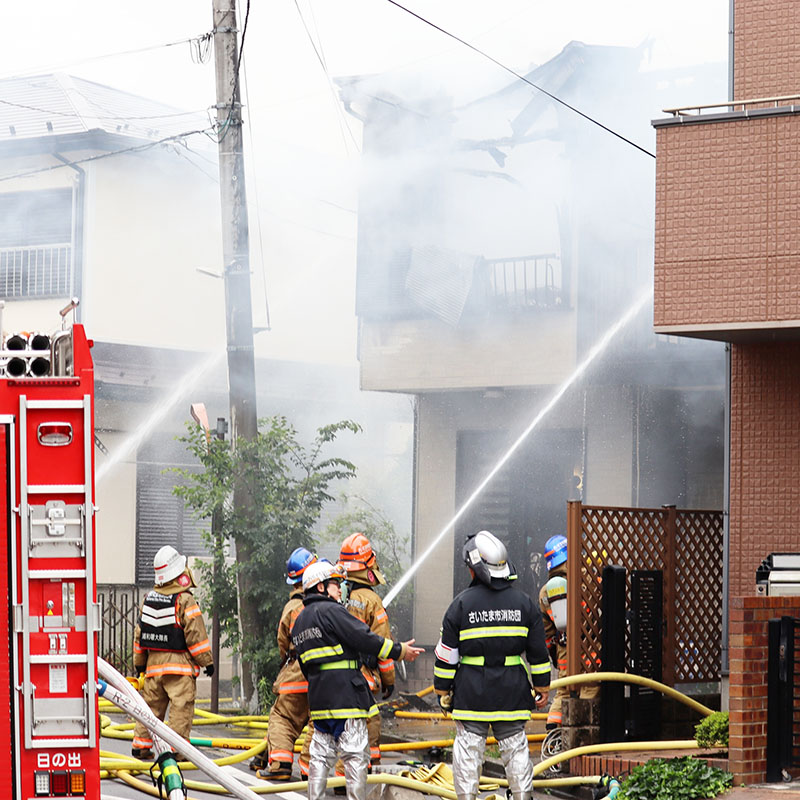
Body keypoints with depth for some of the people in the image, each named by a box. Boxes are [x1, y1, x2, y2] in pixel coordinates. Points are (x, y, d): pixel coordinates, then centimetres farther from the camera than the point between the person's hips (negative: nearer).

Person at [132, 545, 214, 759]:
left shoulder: (148, 598, 6)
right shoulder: (184, 600, -13)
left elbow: (139, 632, 12)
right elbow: (195, 635, -13)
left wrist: (139, 662, 20)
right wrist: (207, 661, -4)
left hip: (153, 662, 6)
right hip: (180, 664, -6)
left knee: (150, 705, 13)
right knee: (181, 708, -3)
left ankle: (140, 745, 15)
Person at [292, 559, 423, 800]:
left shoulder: (300, 621, 18)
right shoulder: (329, 611, -9)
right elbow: (363, 638, -14)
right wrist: (399, 650, -6)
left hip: (318, 696, 9)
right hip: (345, 695, -9)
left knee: (321, 754, 11)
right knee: (355, 753, -5)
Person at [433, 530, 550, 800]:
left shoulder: (462, 603, -5)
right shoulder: (523, 602, 3)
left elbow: (446, 655, -2)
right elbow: (538, 651, 6)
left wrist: (443, 692, 7)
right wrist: (542, 687, 15)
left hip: (471, 691, -2)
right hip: (512, 691, 2)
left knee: (468, 749, 3)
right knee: (515, 747, 9)